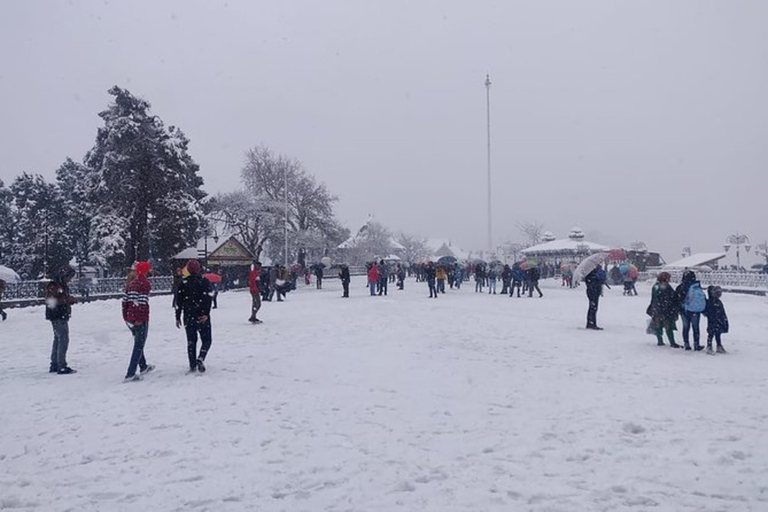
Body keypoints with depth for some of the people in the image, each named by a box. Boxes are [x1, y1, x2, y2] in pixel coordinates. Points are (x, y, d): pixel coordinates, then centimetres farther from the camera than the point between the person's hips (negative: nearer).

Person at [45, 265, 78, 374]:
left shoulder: (63, 286, 16)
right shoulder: (53, 286, -13)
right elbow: (51, 301, -23)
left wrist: (71, 300, 2)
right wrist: (68, 299, -25)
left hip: (63, 317, 11)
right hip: (57, 317, -10)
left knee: (58, 340, 16)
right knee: (63, 339, -12)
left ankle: (54, 365, 26)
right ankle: (61, 367, -11)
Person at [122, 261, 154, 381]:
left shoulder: (130, 284, 12)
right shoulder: (144, 283, -12)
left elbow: (125, 300, 13)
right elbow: (142, 302, -21)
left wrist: (125, 316, 19)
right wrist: (140, 319, -20)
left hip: (130, 318, 8)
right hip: (141, 319, -8)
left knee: (138, 343, 23)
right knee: (139, 345, -1)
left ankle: (143, 367, 38)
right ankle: (130, 374, -5)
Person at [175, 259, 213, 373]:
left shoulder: (183, 283, 3)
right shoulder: (204, 281, -5)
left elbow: (178, 301, 3)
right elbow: (208, 299, -14)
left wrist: (178, 317, 8)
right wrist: (206, 314, -16)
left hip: (188, 317, 3)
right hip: (202, 316, -3)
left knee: (191, 341, 12)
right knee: (206, 340, 7)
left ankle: (193, 365, 10)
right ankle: (200, 358, -15)